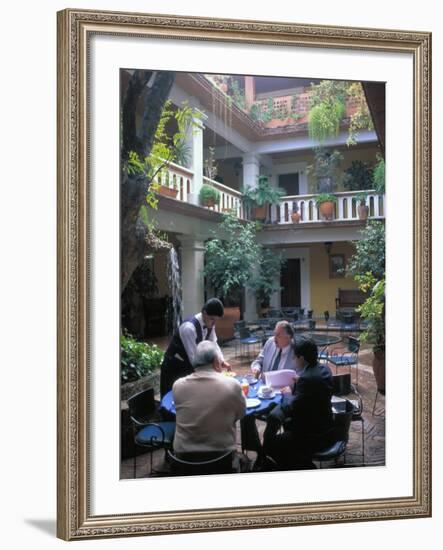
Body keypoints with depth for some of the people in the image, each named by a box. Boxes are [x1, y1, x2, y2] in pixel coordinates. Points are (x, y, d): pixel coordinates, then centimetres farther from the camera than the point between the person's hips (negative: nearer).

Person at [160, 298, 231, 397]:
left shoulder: (209, 324, -7)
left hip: (189, 365, 8)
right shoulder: (189, 327, -32)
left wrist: (222, 361, -10)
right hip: (174, 367, -7)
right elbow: (193, 357, -32)